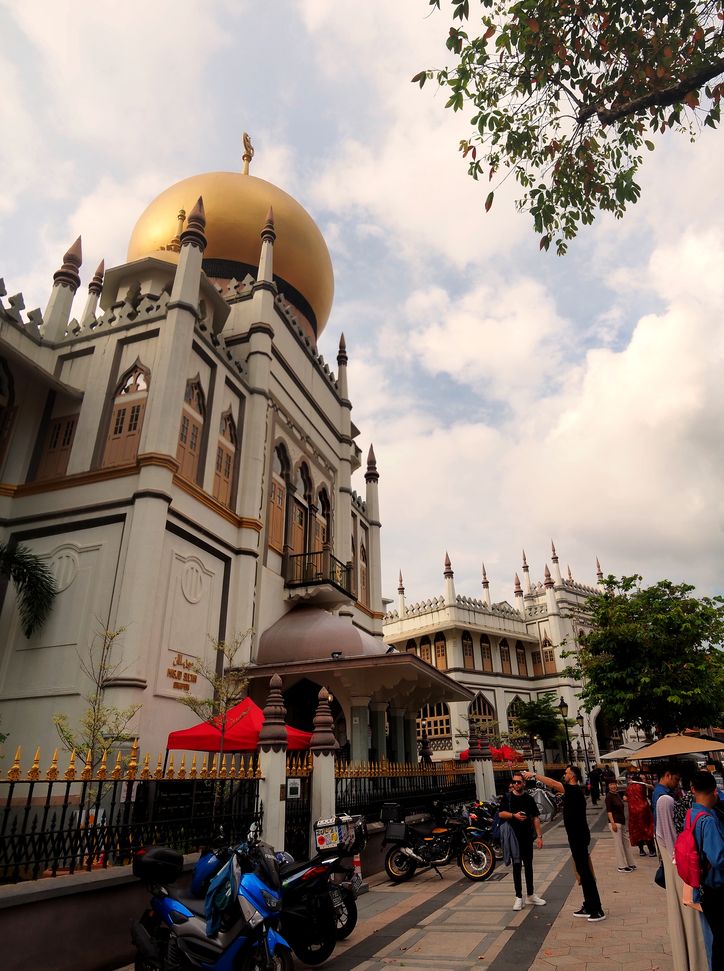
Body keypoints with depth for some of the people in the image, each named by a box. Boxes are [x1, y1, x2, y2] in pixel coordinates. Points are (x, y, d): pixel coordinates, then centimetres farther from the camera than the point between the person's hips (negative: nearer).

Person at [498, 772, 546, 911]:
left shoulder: (529, 798, 6)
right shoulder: (507, 797, -2)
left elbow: (535, 818, 6)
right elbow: (501, 813, -8)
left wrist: (539, 836, 0)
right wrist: (514, 815, -23)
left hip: (527, 837, 3)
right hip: (513, 837, -3)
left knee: (528, 866, 12)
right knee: (517, 866, 2)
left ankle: (531, 895, 25)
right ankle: (518, 897, 10)